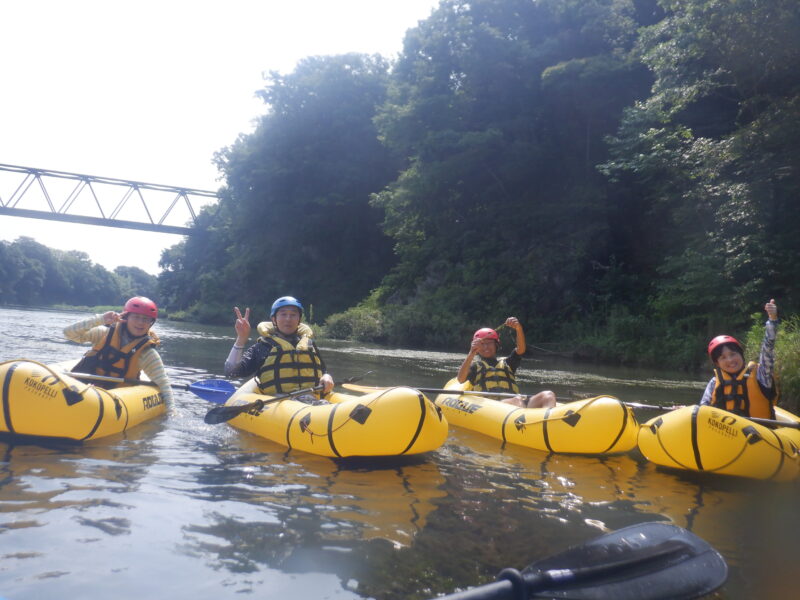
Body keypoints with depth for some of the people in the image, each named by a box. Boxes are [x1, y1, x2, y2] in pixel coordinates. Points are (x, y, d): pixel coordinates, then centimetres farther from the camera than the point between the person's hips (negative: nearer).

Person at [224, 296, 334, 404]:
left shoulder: (309, 344, 25)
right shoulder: (263, 345, 13)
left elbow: (323, 371, 31)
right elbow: (231, 372, 5)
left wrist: (327, 377, 7)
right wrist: (241, 339, -3)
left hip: (312, 398, 3)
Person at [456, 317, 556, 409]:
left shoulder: (507, 362, 31)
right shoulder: (476, 366, 23)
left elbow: (521, 350, 12)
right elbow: (460, 379, 2)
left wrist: (519, 328, -7)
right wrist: (472, 353, -8)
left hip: (514, 403, 4)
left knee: (548, 395, -22)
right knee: (517, 400, -35)